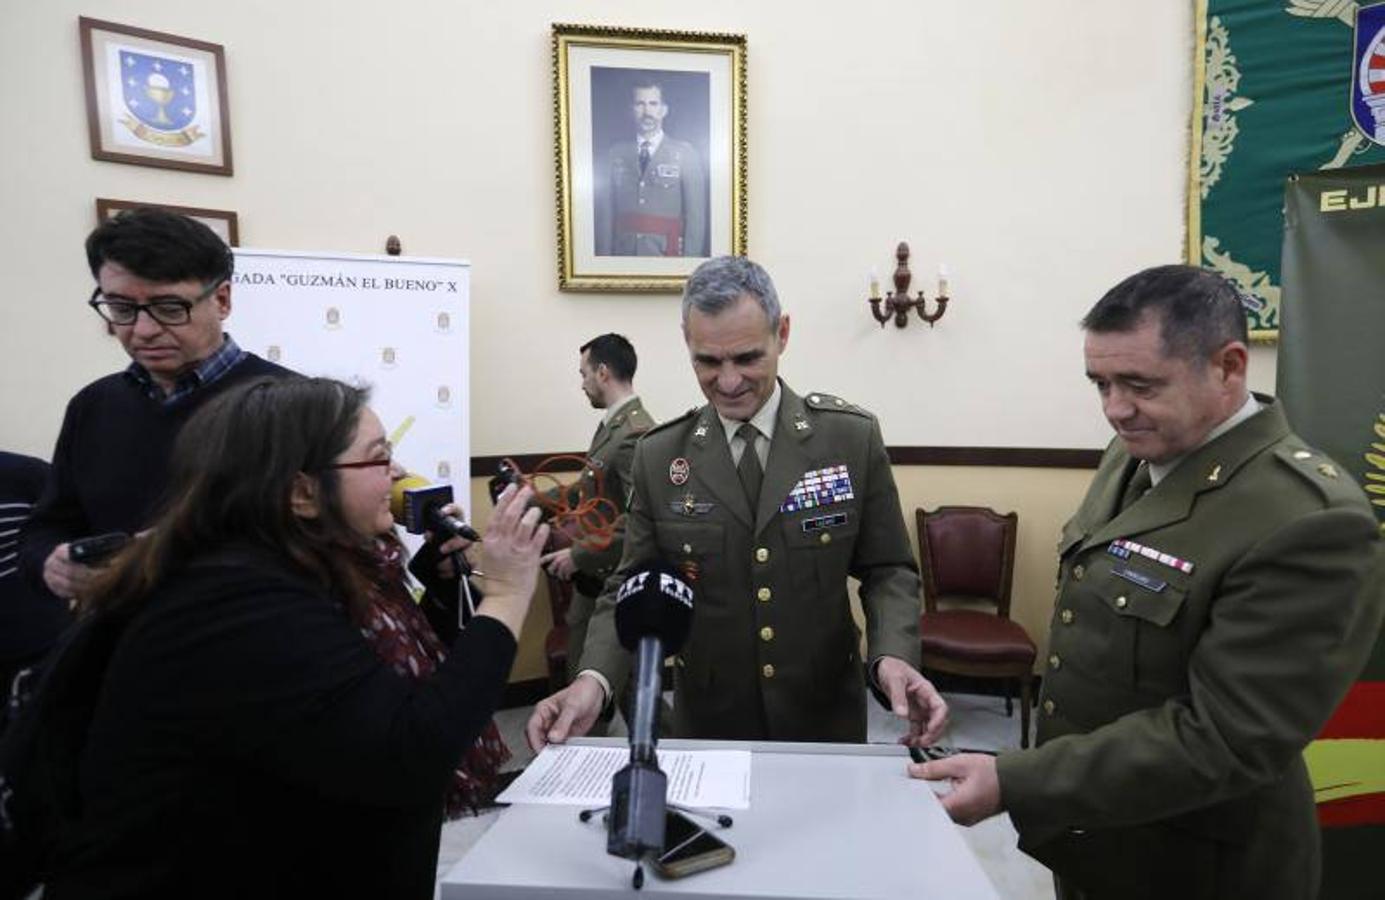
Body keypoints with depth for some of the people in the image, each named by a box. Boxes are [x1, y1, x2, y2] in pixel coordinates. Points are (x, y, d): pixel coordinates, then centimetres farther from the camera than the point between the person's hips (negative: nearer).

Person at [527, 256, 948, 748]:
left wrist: (893, 654, -22)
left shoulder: (852, 436, -8)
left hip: (827, 717, 0)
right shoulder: (658, 456, -5)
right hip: (707, 723, 1)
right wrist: (594, 679, -21)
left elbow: (887, 570, -3)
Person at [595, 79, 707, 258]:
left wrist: (690, 261, -11)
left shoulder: (684, 153, 0)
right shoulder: (615, 153, 6)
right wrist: (604, 254, -5)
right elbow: (605, 211, 3)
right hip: (623, 252, 2)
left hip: (667, 252, -2)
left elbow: (696, 214, -4)